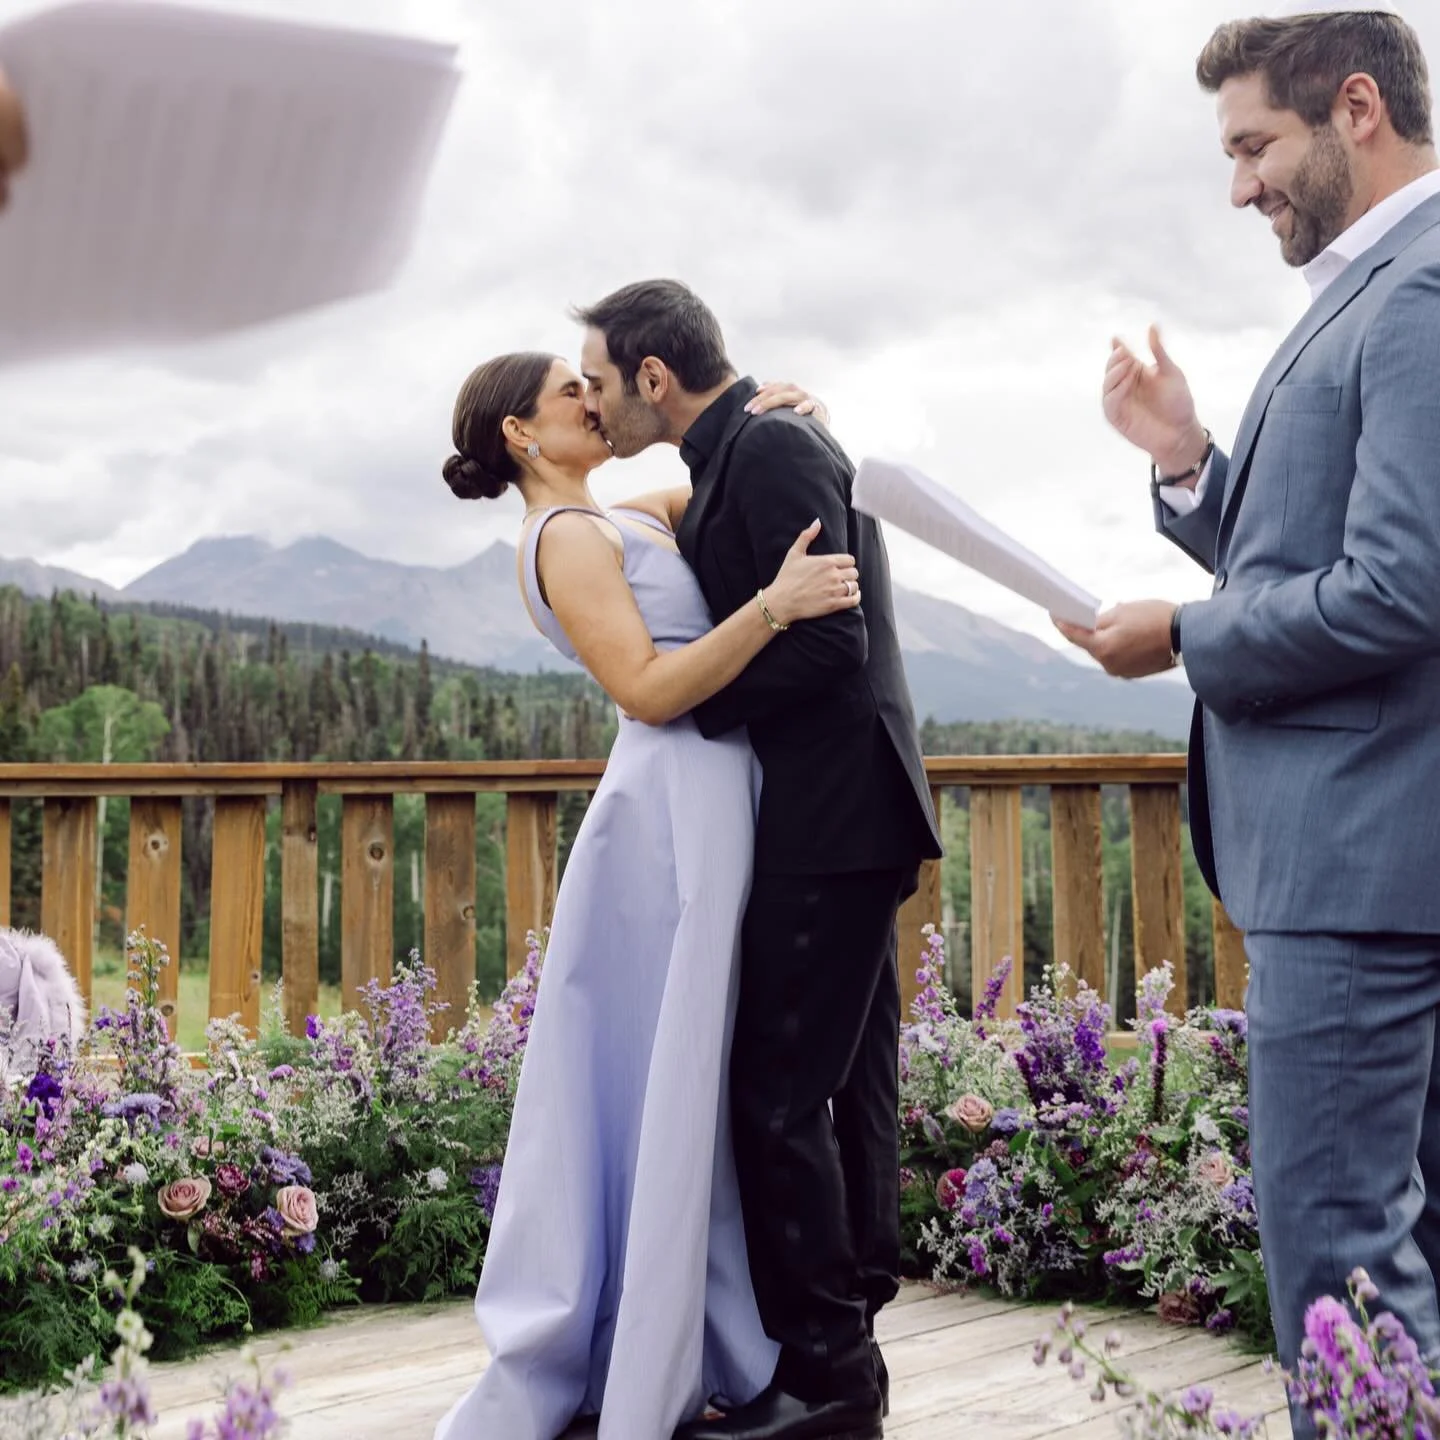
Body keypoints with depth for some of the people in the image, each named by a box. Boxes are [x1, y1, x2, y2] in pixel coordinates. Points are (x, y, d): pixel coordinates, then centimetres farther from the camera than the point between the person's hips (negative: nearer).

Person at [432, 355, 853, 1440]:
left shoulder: (621, 519, 19)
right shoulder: (569, 538, -9)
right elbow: (650, 688, -18)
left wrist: (764, 416, 11)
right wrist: (773, 606, -24)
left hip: (704, 807, 9)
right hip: (679, 812, -9)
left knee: (673, 1083, 11)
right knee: (669, 1082, -6)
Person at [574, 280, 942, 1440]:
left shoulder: (768, 448, -14)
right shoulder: (751, 447, 15)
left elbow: (829, 640, -21)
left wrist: (691, 706, -11)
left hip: (829, 819, -10)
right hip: (838, 817, 10)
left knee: (780, 1091, -6)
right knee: (842, 1083, 13)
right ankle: (847, 1333, 23)